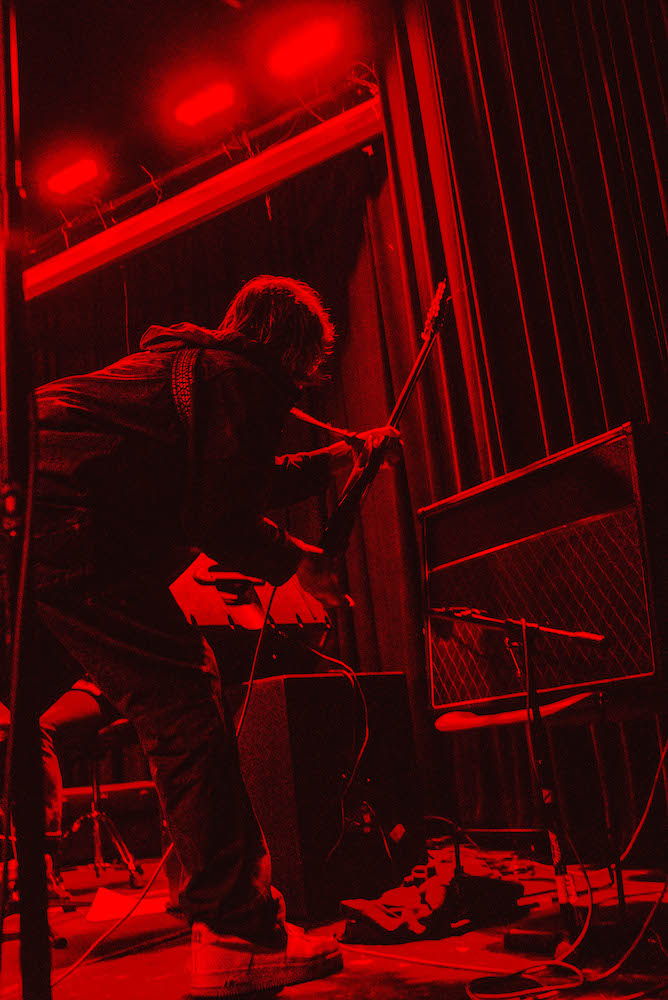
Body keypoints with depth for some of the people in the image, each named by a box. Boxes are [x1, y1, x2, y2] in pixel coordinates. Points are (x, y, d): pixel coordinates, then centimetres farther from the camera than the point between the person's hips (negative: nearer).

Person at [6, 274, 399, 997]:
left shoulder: (188, 363, 30)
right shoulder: (245, 377, 0)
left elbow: (234, 481, 41)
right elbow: (221, 523, -8)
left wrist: (337, 459, 50)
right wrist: (300, 563, 9)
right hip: (70, 534, -10)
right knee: (184, 718, -8)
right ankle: (240, 939, -5)